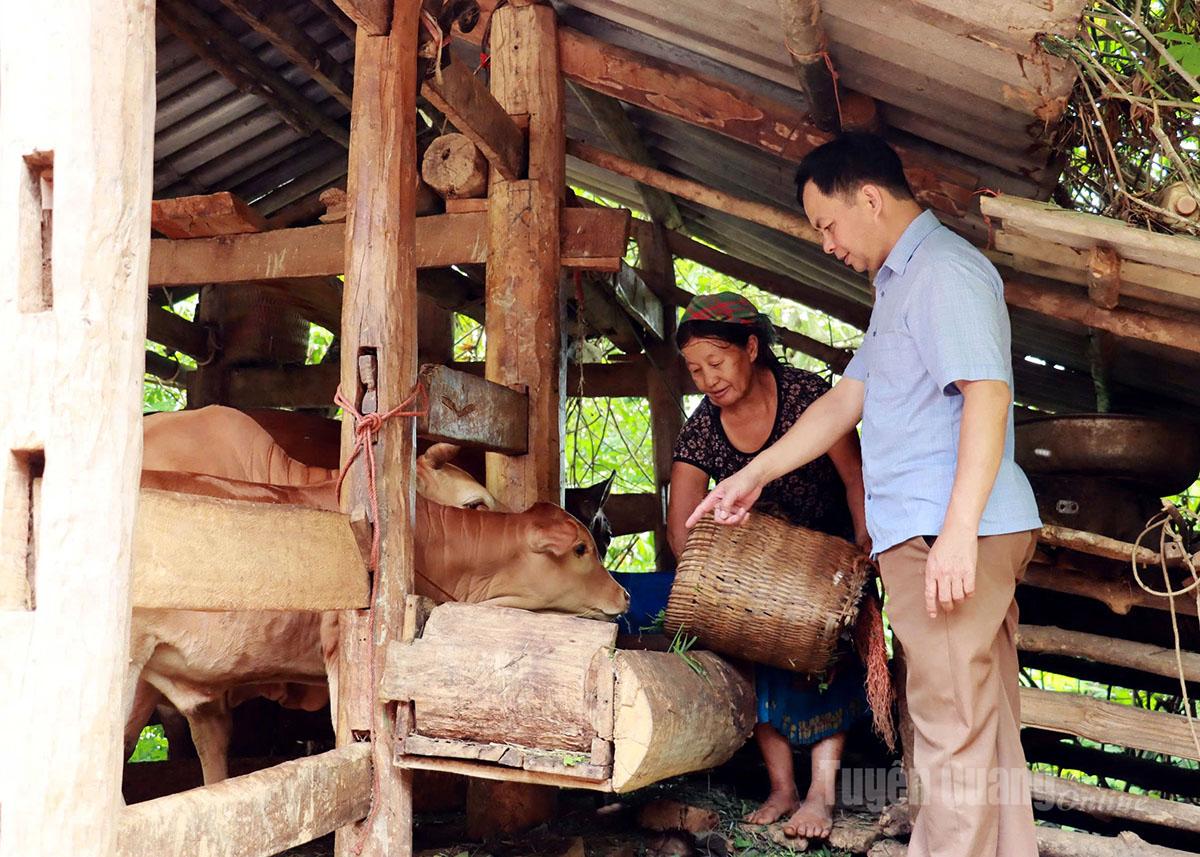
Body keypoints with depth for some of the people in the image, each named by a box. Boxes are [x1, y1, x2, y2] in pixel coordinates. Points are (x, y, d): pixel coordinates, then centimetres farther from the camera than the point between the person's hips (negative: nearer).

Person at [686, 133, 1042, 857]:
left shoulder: (944, 269, -9)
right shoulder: (901, 284, 24)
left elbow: (987, 394, -21)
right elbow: (846, 400, 25)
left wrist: (958, 532, -27)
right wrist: (756, 474, 22)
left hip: (950, 533, -10)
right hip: (933, 532, 10)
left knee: (954, 727, -6)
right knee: (989, 727, 13)